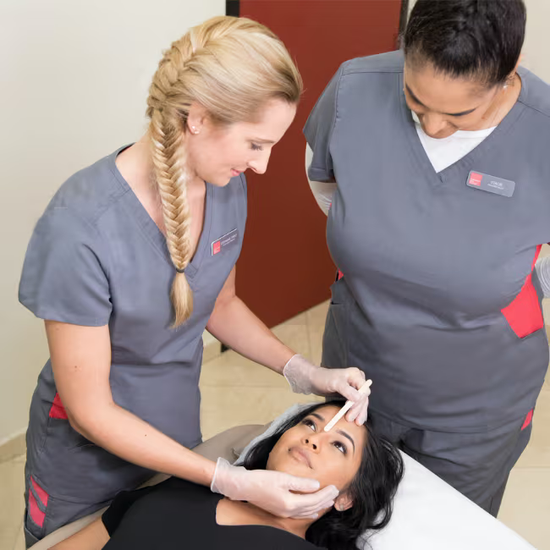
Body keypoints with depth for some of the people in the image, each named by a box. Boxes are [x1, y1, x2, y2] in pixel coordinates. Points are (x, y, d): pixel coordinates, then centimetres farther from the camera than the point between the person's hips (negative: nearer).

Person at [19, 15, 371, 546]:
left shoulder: (226, 185, -14)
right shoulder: (81, 228, -33)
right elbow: (90, 412, -24)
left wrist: (303, 372, -10)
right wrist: (232, 482, -27)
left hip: (179, 440, 5)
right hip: (90, 468, -5)